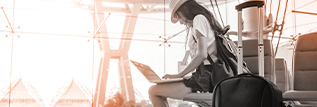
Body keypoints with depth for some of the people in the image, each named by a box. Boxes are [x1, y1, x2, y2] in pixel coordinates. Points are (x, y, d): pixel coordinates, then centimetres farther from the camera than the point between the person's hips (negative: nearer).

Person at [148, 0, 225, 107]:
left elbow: (202, 54, -18)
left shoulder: (199, 18, -6)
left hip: (206, 76, -10)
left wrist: (179, 74, -13)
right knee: (159, 90, 16)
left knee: (153, 91, -13)